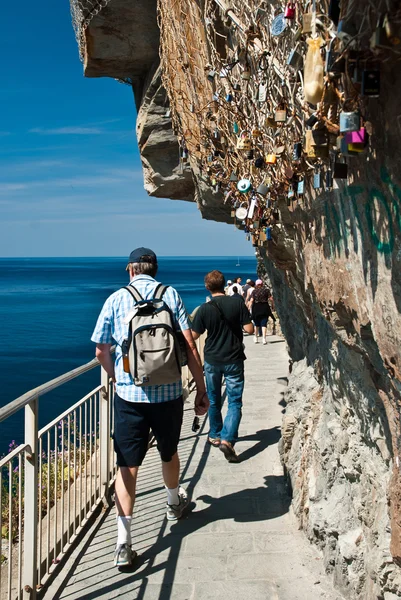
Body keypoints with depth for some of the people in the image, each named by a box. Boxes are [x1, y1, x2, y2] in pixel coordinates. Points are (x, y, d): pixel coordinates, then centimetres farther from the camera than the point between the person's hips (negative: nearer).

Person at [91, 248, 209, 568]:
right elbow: (189, 346, -6)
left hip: (129, 394, -1)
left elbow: (101, 352, 5)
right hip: (168, 393, 1)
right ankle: (175, 504, 47)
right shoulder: (170, 295, 0)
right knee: (169, 454, 23)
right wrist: (201, 389, 1)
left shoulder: (116, 299, 1)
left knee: (128, 466, 3)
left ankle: (124, 543, -2)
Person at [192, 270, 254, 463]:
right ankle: (227, 440, -14)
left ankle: (215, 436, 32)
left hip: (212, 360, 2)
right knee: (235, 402, 2)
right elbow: (250, 329, -10)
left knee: (213, 400, 18)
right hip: (233, 360, -1)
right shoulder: (237, 302, -10)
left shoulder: (204, 309, -9)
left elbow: (194, 335, -2)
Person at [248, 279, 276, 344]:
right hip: (264, 308, -1)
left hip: (256, 309, 1)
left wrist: (250, 309, -4)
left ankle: (256, 338, 22)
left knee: (257, 324, 14)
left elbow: (251, 301, -6)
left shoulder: (254, 291, 3)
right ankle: (264, 338, -11)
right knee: (264, 324, -1)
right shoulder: (266, 290, 3)